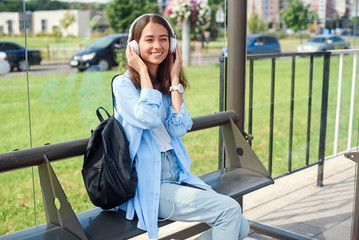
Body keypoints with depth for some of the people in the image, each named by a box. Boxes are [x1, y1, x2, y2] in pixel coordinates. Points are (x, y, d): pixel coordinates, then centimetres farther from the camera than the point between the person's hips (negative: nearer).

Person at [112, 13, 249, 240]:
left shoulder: (167, 85, 12)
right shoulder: (123, 84, -5)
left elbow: (179, 129, -4)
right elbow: (149, 119, -23)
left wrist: (174, 78, -1)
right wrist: (143, 72, -11)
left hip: (178, 177, 7)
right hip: (149, 187, -6)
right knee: (229, 209, -17)